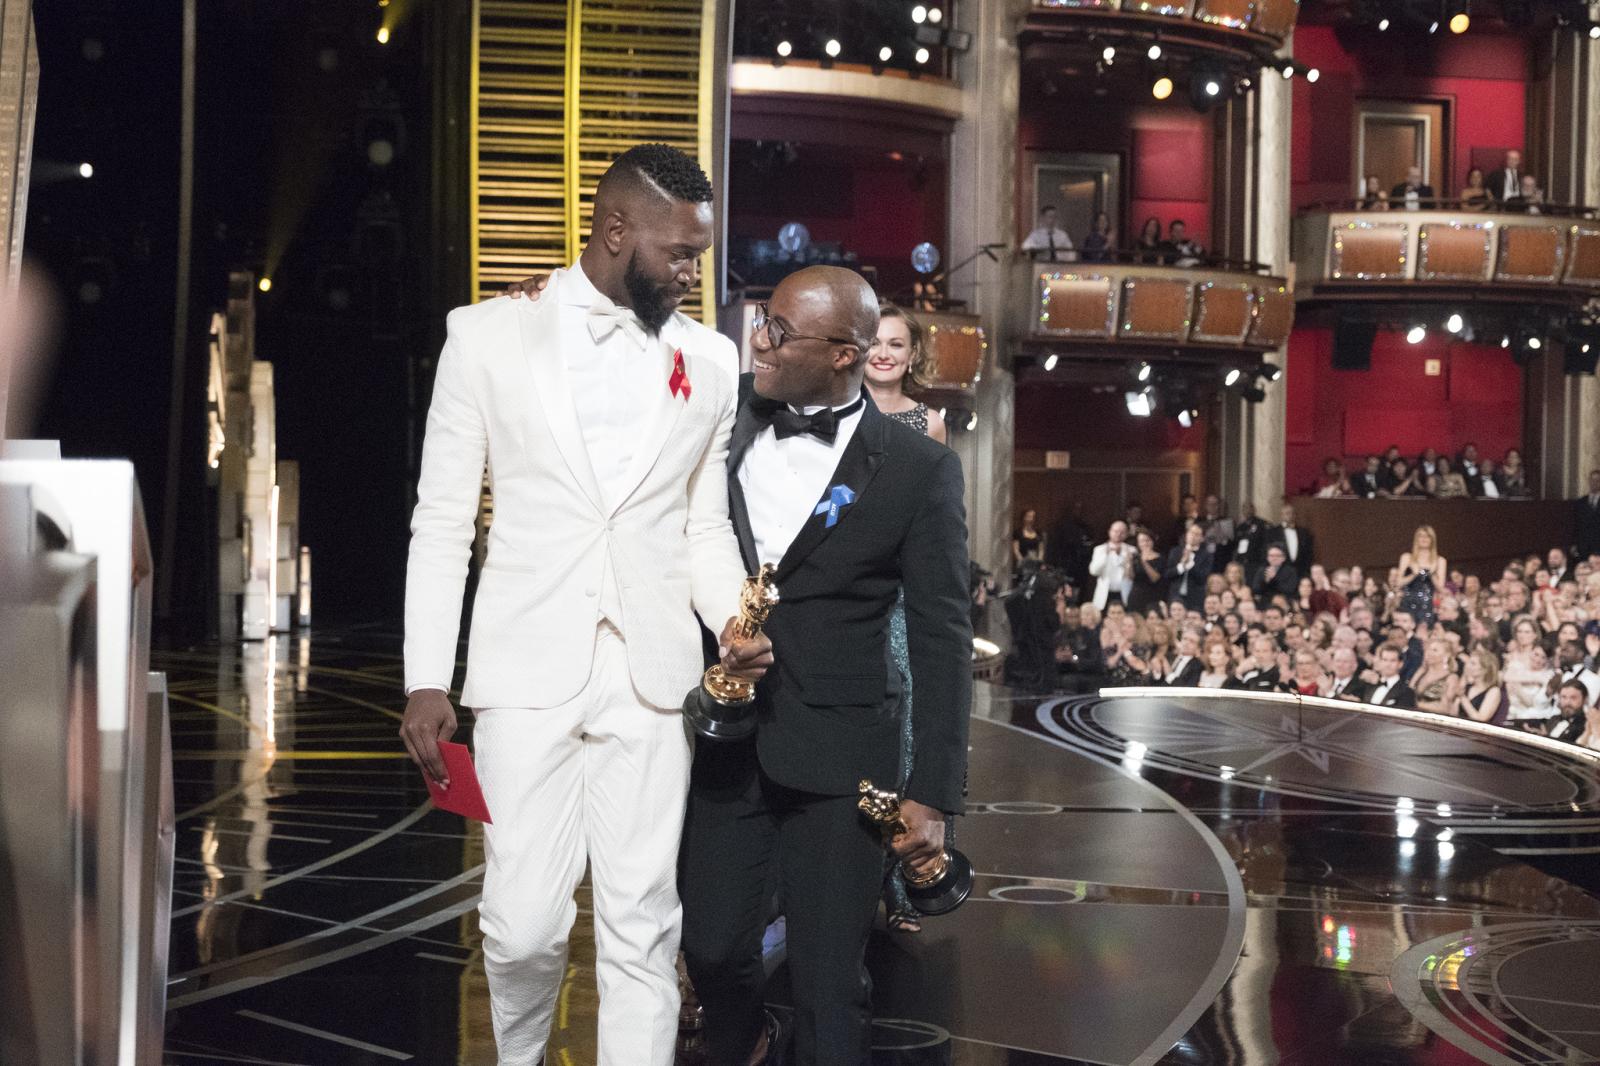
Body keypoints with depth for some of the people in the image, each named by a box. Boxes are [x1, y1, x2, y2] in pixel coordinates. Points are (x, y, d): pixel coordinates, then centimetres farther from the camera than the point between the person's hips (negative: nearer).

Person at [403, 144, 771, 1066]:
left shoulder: (710, 360, 10)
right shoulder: (489, 338, 2)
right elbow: (442, 522, 3)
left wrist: (733, 622, -6)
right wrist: (426, 682, -3)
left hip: (652, 676, 2)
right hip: (530, 672, -2)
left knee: (643, 928, 2)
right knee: (526, 923, -1)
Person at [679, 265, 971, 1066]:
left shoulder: (918, 470, -7)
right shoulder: (725, 414, 2)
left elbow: (941, 642, -5)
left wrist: (932, 795, -10)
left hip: (835, 758, -3)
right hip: (721, 744, 3)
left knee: (828, 984, 3)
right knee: (713, 947, 13)